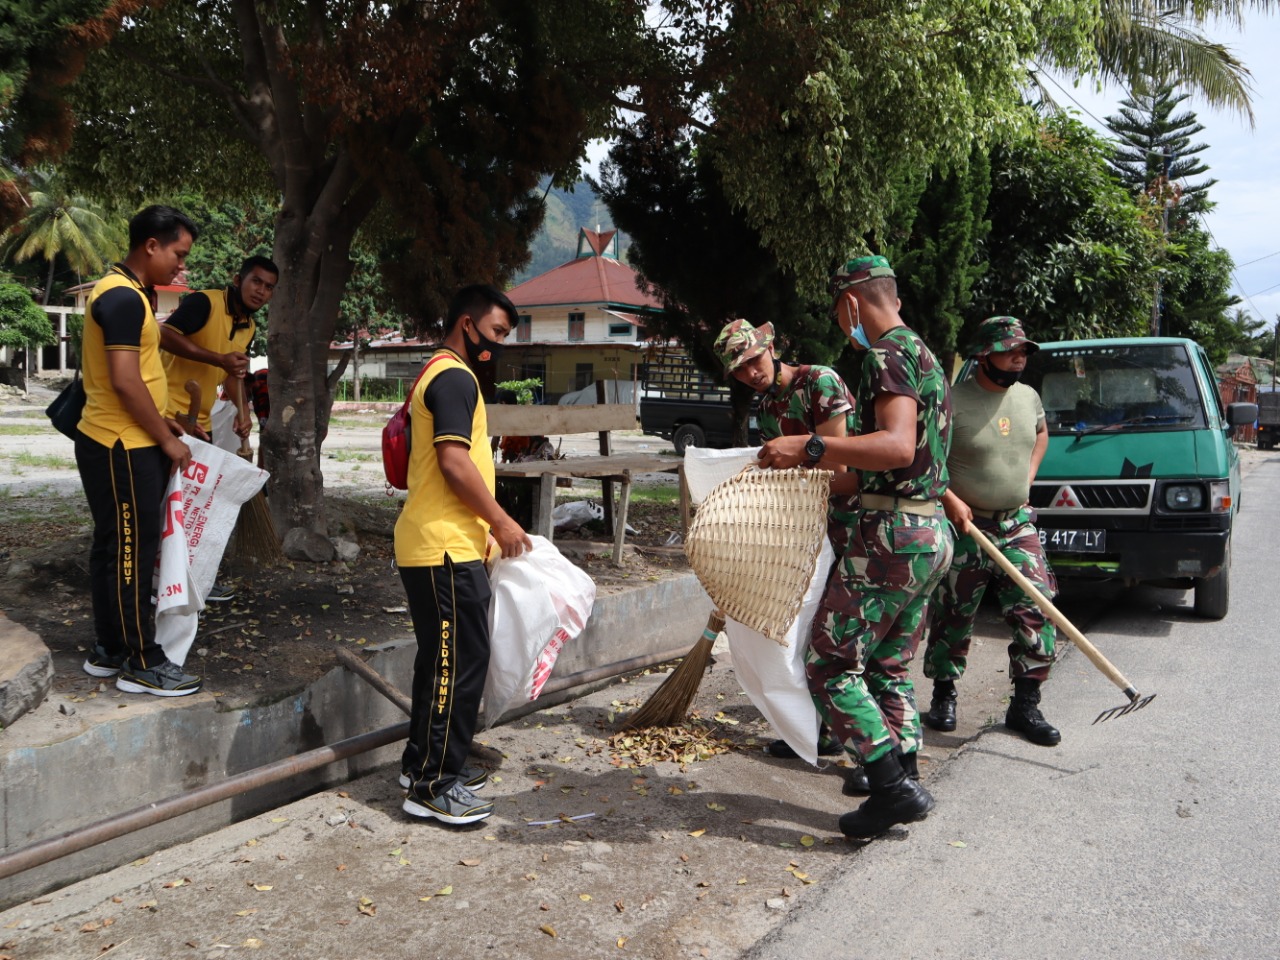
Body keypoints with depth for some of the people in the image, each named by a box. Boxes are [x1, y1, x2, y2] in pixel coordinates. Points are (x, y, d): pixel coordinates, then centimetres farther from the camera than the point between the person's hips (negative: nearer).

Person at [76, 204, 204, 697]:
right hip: (122, 448, -10)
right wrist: (167, 440, -15)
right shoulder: (124, 297, -18)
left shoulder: (126, 292, 15)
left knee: (115, 547, 14)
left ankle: (109, 650, 24)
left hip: (122, 442, 10)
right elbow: (125, 381, -23)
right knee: (132, 549, -5)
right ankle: (141, 662, 2)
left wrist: (160, 421, 17)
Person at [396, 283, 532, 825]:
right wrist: (500, 521, -14)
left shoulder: (437, 375, 21)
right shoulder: (455, 377, -12)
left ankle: (423, 762, 27)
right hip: (446, 549, -11)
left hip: (435, 544, 11)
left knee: (442, 658, 17)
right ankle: (432, 786, -1)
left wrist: (485, 525, 23)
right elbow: (454, 461, -22)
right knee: (460, 660, -7)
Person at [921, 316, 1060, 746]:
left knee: (1036, 611, -4)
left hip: (1018, 525, 5)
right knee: (953, 618, 5)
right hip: (963, 527, -5)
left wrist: (1028, 475, 17)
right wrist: (949, 499, -19)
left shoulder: (1028, 397, 8)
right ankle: (943, 696, 24)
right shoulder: (954, 401, -13)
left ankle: (1025, 705, 8)